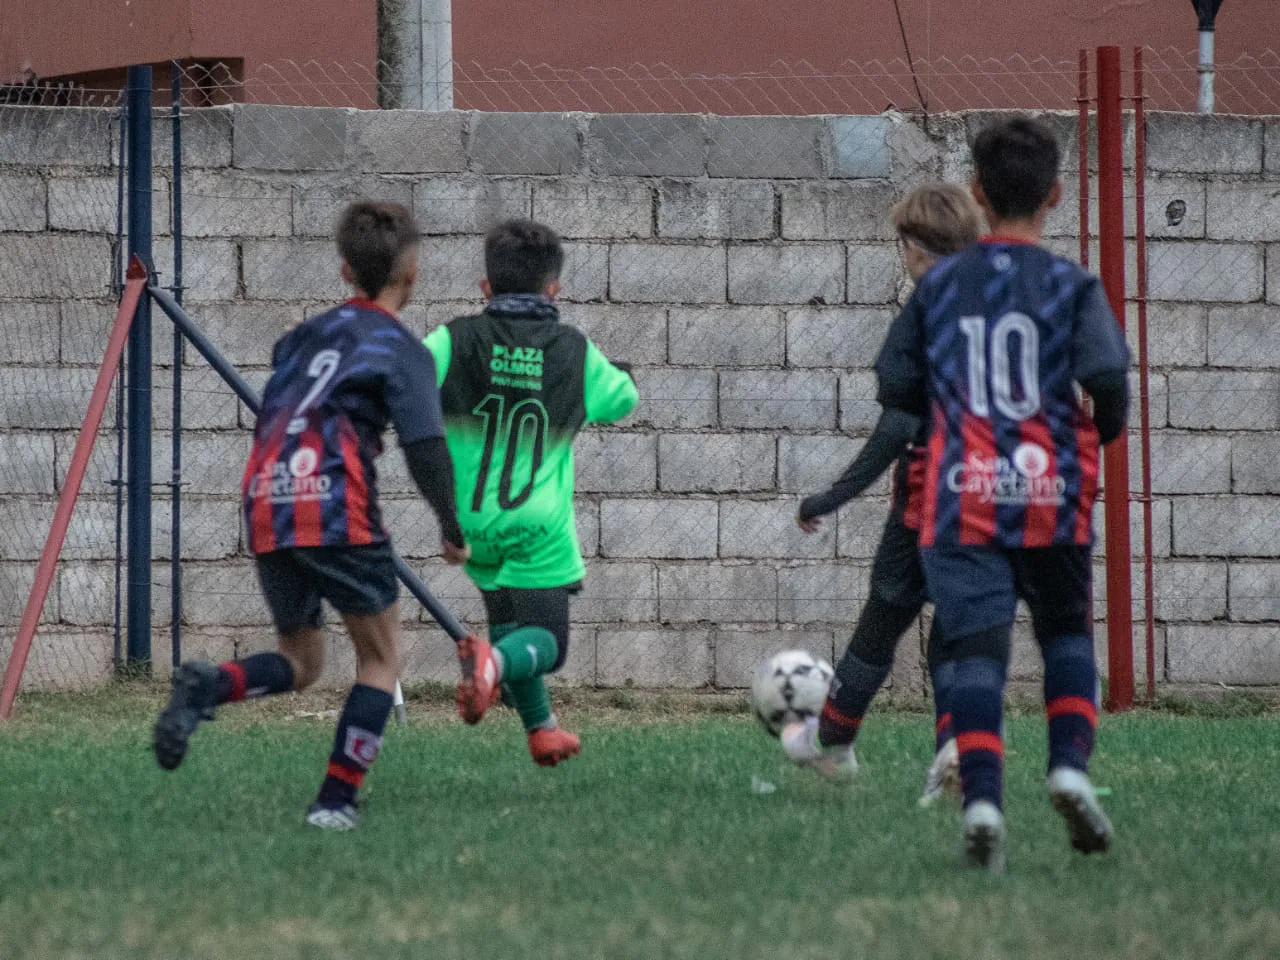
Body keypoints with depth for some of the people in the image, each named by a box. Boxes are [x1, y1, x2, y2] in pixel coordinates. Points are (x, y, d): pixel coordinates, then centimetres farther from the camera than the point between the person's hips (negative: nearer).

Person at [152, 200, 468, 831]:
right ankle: (336, 801, -2)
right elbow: (426, 448, -5)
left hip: (265, 503, 6)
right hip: (337, 506, -6)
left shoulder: (303, 336, 22)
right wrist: (452, 530, 7)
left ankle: (210, 686, -13)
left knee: (300, 663, 18)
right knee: (380, 658, 9)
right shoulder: (402, 350, 3)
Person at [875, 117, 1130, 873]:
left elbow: (896, 388, 8)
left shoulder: (939, 286, 5)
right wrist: (1106, 430, 8)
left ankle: (982, 796, -20)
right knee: (1068, 633, 18)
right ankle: (1071, 762, -4)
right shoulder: (1072, 286, -3)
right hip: (1052, 496, -1)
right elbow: (1107, 375, -13)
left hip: (962, 499, 1)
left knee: (977, 647, -2)